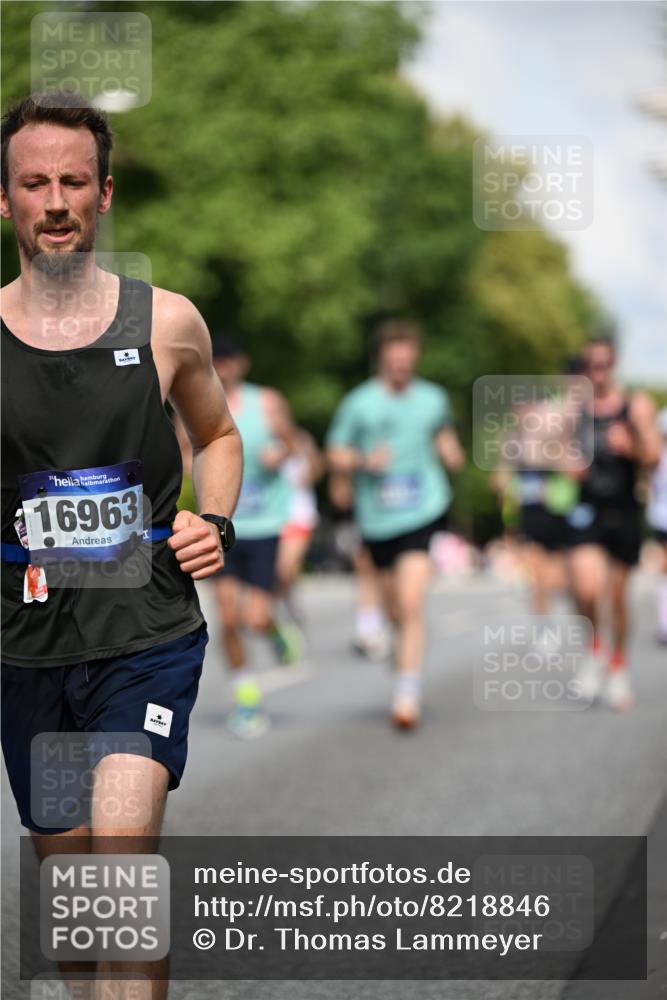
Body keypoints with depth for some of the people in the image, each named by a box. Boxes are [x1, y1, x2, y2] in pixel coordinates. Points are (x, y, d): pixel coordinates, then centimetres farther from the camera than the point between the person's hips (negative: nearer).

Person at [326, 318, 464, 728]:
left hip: (424, 512, -1)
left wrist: (451, 452, 1)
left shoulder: (434, 398, 4)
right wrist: (364, 460, -15)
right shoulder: (359, 403, -2)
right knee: (397, 610, 12)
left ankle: (409, 692, -15)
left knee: (412, 603, -17)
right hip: (377, 520, 1)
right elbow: (336, 455, 4)